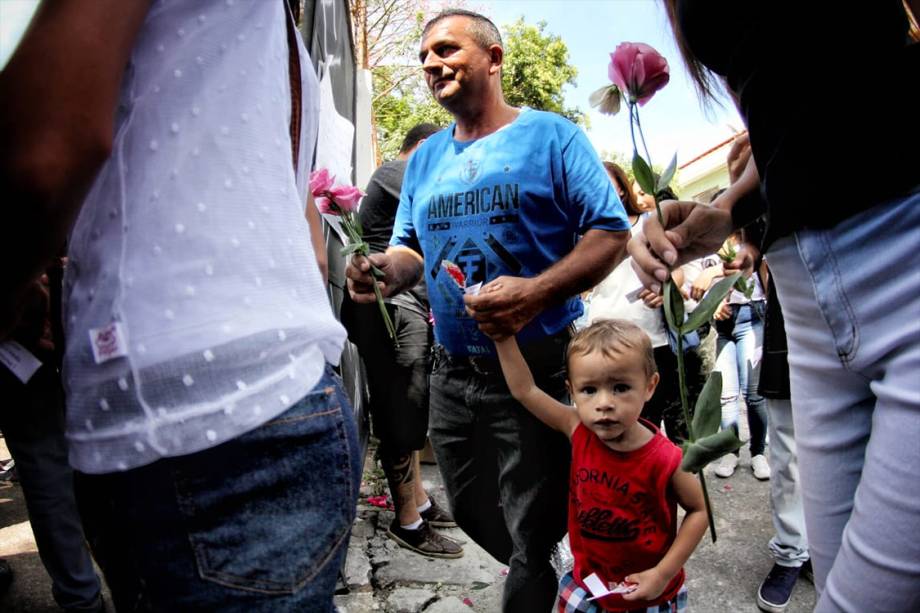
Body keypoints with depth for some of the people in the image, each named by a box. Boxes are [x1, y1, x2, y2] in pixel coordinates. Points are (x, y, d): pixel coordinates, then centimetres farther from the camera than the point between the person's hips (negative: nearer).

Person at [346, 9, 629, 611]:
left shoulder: (550, 136, -4)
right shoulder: (424, 159, 12)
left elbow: (611, 232, -10)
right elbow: (410, 246, 16)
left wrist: (537, 292, -26)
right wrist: (389, 270, -9)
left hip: (539, 370, -6)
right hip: (453, 375, 6)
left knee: (533, 536, 5)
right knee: (474, 517, 21)